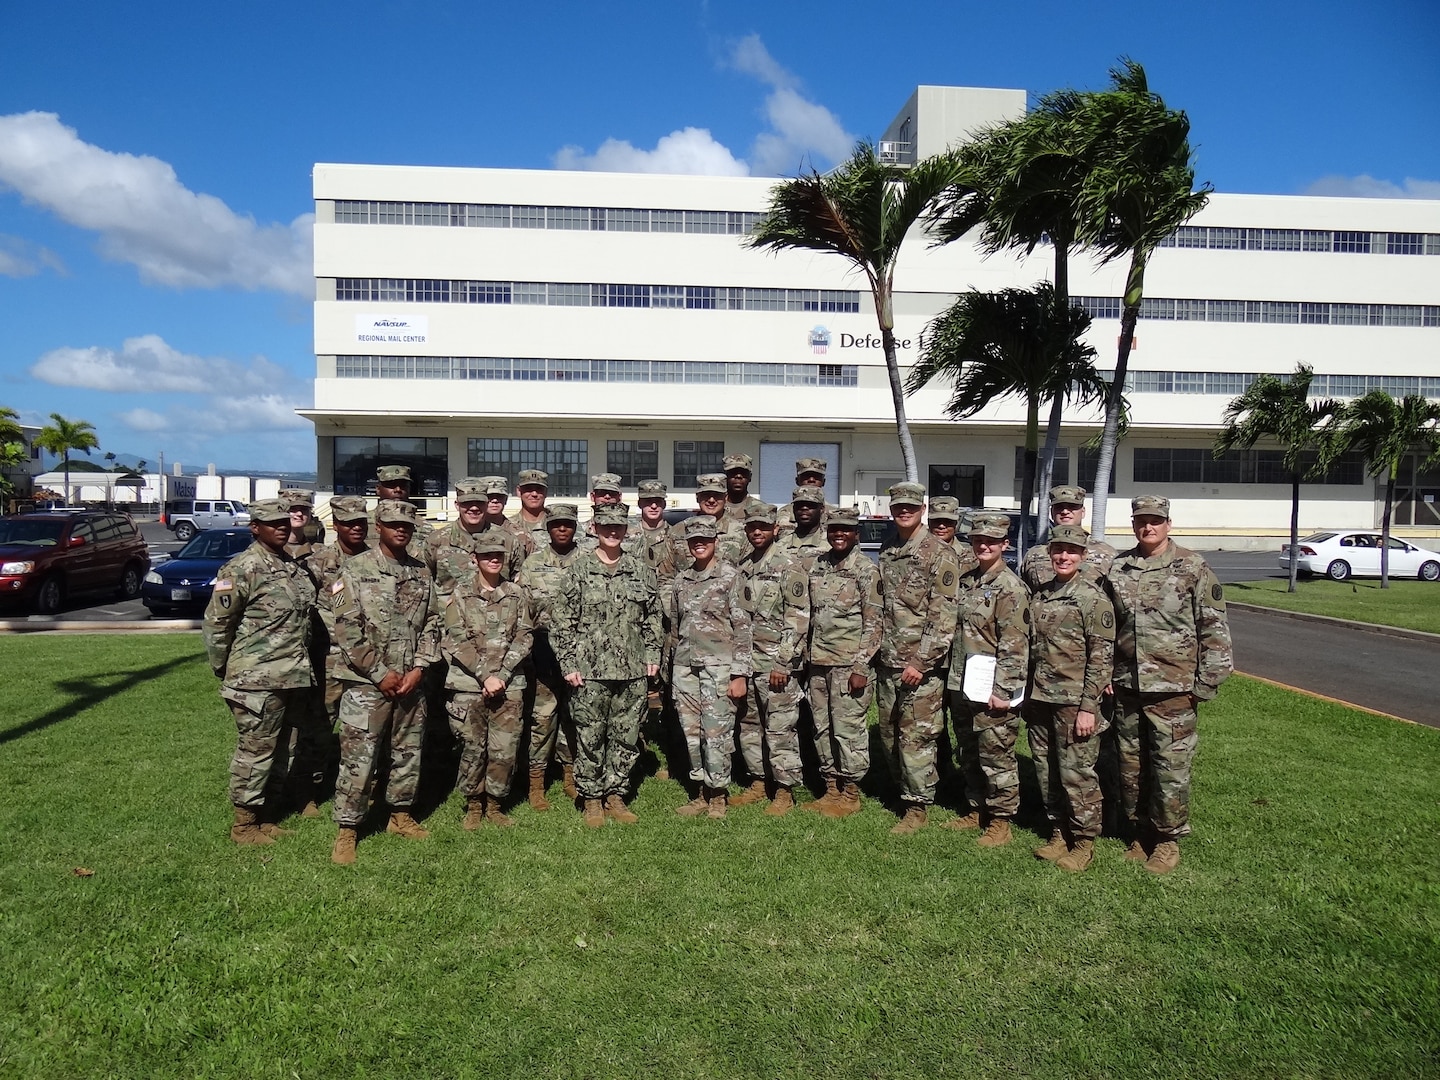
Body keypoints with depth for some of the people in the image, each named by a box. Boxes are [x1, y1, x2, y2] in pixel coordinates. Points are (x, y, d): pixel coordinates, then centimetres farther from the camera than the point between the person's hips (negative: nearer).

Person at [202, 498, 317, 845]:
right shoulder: (241, 569, -11)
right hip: (257, 681, -8)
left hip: (292, 678, 8)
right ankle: (244, 824, 15)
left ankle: (264, 816, 28)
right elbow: (215, 623, -9)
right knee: (255, 751, 1)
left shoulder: (294, 566, 12)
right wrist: (222, 670, -3)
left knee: (280, 751, 15)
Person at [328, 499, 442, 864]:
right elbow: (348, 629, -10)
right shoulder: (356, 570, -5)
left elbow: (432, 624, 9)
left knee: (409, 752, 13)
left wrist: (418, 668, -4)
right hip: (366, 682, -5)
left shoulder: (422, 573, 9)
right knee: (358, 757, -2)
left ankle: (401, 815, 29)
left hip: (410, 681, 5)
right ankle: (347, 831, 9)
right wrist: (380, 674, -12)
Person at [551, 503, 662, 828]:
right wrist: (568, 664, -7)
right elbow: (561, 621, -3)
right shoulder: (578, 572, -2)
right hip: (590, 671, -3)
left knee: (626, 737, 9)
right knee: (590, 738, 4)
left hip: (633, 671, 3)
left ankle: (616, 795, 24)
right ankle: (592, 800, 19)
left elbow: (653, 618, 15)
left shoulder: (641, 572, 8)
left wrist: (652, 656, 8)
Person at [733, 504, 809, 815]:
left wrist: (783, 662, -17)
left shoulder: (789, 568, -8)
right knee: (748, 725, 14)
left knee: (780, 729, -1)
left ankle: (785, 791, 10)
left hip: (777, 663, -7)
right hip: (746, 661, 7)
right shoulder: (742, 568, 12)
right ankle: (756, 783, 27)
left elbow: (799, 620, -13)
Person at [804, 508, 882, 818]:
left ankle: (850, 794, 11)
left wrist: (861, 666, -15)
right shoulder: (817, 566, 12)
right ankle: (831, 789, 23)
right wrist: (807, 659, 13)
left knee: (848, 729, -1)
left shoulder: (865, 569, -6)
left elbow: (874, 621, -10)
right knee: (821, 729, 11)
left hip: (848, 664, -6)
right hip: (818, 664, 6)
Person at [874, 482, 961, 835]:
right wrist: (876, 651, 14)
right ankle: (904, 789, 31)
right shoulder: (886, 551, 12)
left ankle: (917, 807, 10)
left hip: (921, 663, -7)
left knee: (916, 736, -2)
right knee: (888, 733, 14)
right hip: (887, 661, 7)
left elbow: (943, 615, -14)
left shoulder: (939, 554, -9)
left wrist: (921, 661, -17)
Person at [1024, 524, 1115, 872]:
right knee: (1046, 773, 13)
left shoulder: (1093, 596, -9)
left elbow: (1102, 656, -12)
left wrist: (1088, 707, -15)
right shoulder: (1040, 595, 11)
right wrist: (1027, 697, 15)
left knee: (1076, 773, 0)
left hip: (1074, 702, -6)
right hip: (1039, 699, 6)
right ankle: (1058, 834, 28)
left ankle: (1084, 842, 15)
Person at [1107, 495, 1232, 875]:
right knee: (1130, 765, 12)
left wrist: (1206, 683, -8)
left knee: (1170, 767, 2)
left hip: (1172, 689, -4)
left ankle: (1167, 839, 18)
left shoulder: (1192, 568, -5)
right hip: (1126, 687, 4)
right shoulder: (1116, 569, 6)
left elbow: (1214, 629, -5)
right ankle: (1139, 832, 28)